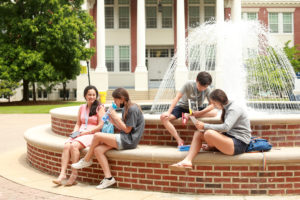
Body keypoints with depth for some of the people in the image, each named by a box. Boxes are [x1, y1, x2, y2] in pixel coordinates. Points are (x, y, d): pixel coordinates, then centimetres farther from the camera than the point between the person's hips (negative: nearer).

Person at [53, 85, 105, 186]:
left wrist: (86, 132, -11)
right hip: (80, 134, 5)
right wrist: (75, 132, 1)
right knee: (66, 146, -25)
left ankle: (74, 174, -25)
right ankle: (62, 174, -29)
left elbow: (100, 126, -5)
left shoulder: (100, 108, 3)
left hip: (92, 135, -5)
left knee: (74, 146, -31)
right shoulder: (82, 107, 21)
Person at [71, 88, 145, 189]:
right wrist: (111, 119, 7)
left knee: (97, 136, -16)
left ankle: (87, 160, 7)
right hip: (123, 139, 10)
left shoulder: (132, 109, -13)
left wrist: (115, 116, -10)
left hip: (129, 140, -10)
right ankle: (108, 178, -11)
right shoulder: (125, 109, 17)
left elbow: (127, 129, -14)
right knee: (97, 149, -8)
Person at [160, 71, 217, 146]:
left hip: (196, 110, 1)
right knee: (163, 117, -27)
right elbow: (177, 97, -22)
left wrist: (200, 112, -36)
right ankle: (179, 140, -22)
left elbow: (212, 105, -19)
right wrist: (169, 112, -31)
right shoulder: (189, 84, -20)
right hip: (182, 107, -1)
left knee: (214, 112, -27)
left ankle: (189, 115, -23)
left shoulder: (207, 90, -14)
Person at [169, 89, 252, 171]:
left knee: (209, 133, -32)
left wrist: (205, 126, -20)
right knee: (198, 134, 0)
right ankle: (187, 161, -18)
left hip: (239, 143, -10)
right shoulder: (227, 108, 17)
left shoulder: (234, 109, -12)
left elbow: (226, 127, -26)